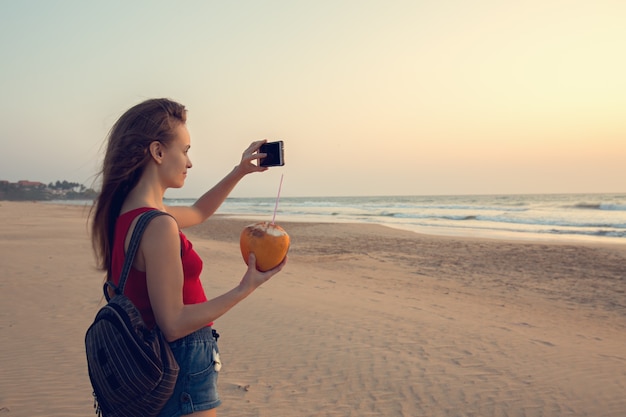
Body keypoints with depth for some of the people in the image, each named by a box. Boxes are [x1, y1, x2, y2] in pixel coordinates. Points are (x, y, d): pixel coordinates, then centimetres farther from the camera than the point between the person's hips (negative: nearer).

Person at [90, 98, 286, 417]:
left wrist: (239, 172, 15)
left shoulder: (126, 212, 4)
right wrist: (245, 289, -22)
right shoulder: (159, 226, -26)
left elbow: (198, 212, 21)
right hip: (182, 364, -9)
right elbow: (173, 325, -24)